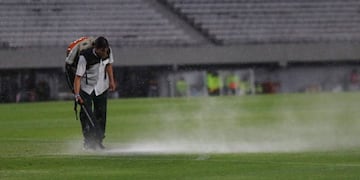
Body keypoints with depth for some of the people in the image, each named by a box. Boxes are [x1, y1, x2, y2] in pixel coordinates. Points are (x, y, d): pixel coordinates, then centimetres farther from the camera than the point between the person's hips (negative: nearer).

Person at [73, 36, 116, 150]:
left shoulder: (108, 52, -15)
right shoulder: (85, 56, -30)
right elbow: (78, 77, -30)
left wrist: (111, 81, 4)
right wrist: (77, 95, -40)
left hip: (101, 87, 4)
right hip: (86, 88, -4)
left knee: (101, 114, 4)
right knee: (86, 114, -13)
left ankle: (98, 142, 14)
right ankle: (89, 142, -6)